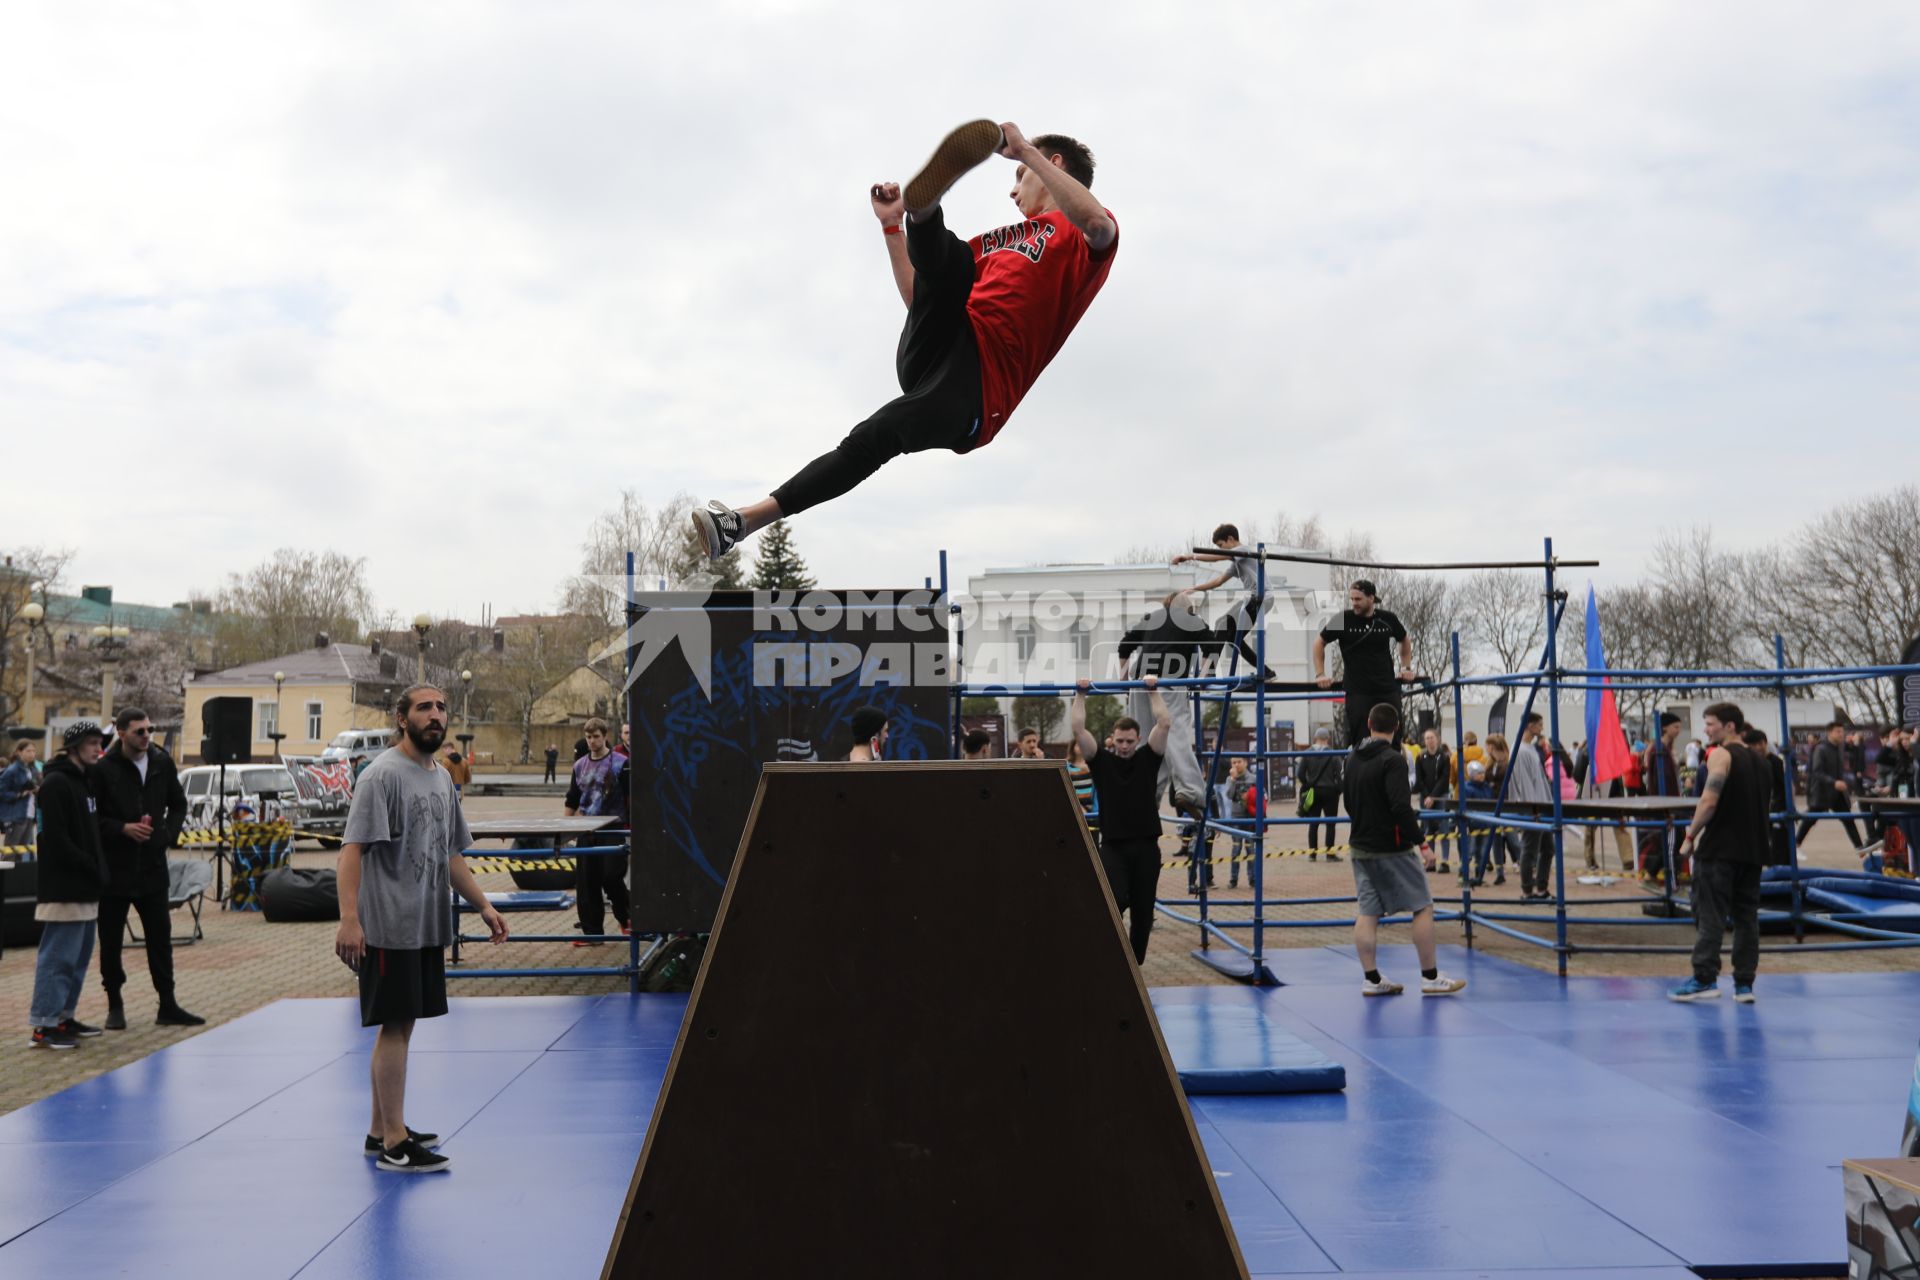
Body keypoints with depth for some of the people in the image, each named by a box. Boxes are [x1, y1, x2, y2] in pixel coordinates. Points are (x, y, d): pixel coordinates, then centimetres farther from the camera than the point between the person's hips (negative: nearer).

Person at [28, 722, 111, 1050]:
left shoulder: (84, 781, 17)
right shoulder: (56, 783, -12)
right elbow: (56, 838, -19)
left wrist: (97, 870, 8)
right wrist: (91, 867, -17)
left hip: (84, 887, 10)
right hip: (64, 887, -10)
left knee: (80, 955, 13)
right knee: (59, 956, -8)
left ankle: (64, 1016, 21)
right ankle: (44, 1025, -4)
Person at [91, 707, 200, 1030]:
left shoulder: (162, 762, 3)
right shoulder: (104, 769, -11)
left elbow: (178, 805, 16)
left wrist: (168, 834, 1)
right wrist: (123, 828, -18)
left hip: (153, 866, 4)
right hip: (114, 867, -4)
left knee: (160, 937, 8)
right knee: (110, 940, 7)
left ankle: (168, 1006, 15)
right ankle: (115, 1006, 21)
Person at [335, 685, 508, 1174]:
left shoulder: (442, 778, 15)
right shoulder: (383, 774, -11)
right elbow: (352, 848, -18)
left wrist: (483, 905, 21)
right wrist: (349, 919, -28)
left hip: (428, 926, 8)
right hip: (390, 926, -8)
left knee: (400, 1026, 13)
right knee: (395, 1027, -5)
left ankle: (381, 1130, 22)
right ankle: (394, 1145, 0)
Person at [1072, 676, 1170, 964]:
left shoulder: (1147, 758, 5)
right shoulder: (1101, 760, 3)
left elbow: (1164, 723, -4)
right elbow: (1078, 729, -6)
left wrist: (1153, 690, -1)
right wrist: (1081, 695, -3)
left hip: (1145, 846, 2)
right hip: (1112, 845, -2)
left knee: (1143, 910, 7)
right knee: (1115, 901, -20)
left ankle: (1135, 962, 20)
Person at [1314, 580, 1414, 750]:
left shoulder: (1387, 619, 3)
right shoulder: (1344, 620, -4)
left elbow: (1404, 641, 23)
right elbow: (1319, 642, 7)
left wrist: (1406, 668, 14)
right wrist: (1320, 674, -1)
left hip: (1387, 688, 3)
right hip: (1357, 690, -2)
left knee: (1393, 741, 3)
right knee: (1359, 742, -8)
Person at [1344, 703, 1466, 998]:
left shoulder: (1353, 760, 9)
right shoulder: (1391, 760, -15)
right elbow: (1401, 807, -23)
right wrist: (1421, 844, -19)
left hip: (1361, 848, 8)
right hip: (1392, 851, -7)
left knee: (1367, 913, 7)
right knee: (1423, 907, 3)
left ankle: (1372, 980, 8)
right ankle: (1430, 977, 6)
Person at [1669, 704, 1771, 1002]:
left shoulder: (1721, 755, -8)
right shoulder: (1759, 761, 17)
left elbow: (1710, 801, -17)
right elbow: (1767, 805, 20)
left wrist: (1691, 836, -10)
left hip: (1719, 848, -8)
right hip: (1753, 850, 8)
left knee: (1709, 915, -7)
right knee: (1746, 916, 8)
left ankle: (1705, 979, -12)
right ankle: (1744, 983, 8)